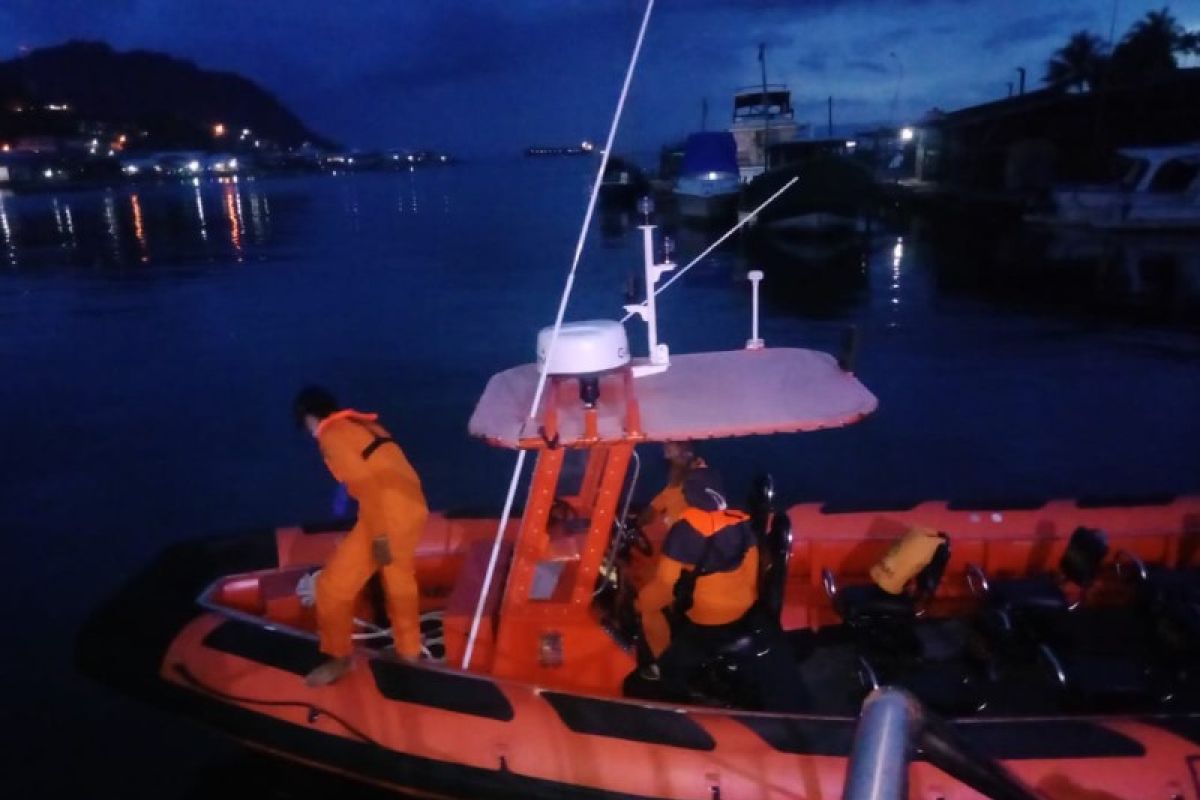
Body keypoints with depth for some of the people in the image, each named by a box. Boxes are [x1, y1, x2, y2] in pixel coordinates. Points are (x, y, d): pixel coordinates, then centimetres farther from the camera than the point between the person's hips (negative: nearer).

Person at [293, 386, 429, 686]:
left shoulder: (331, 434, -5)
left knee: (333, 585, 5)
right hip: (413, 508, 9)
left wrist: (378, 537, -18)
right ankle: (409, 649, 41)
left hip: (386, 515, -9)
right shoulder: (365, 425, 20)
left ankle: (339, 658, 17)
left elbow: (364, 483, -17)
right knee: (399, 580, 27)